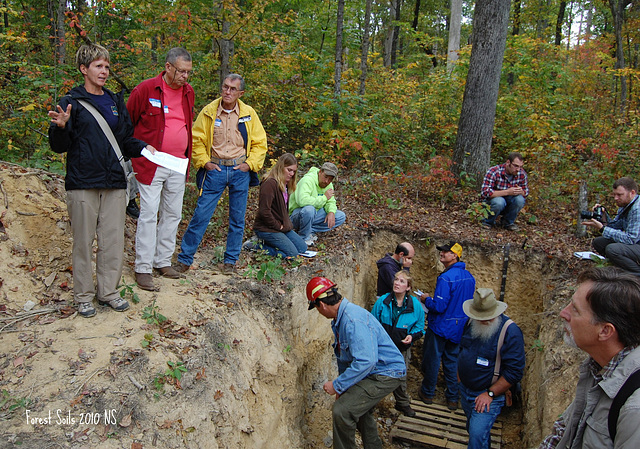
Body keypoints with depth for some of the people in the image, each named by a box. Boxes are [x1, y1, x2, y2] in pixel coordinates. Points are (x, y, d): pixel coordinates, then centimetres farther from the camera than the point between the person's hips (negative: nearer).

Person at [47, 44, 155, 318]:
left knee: (114, 240, 6)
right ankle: (83, 296, 17)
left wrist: (142, 148, 0)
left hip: (114, 182, 4)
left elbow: (126, 140, 19)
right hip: (82, 184, -4)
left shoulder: (115, 101, 15)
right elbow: (59, 146, -3)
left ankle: (108, 291, 20)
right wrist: (61, 127, -22)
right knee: (83, 241, 3)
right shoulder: (72, 102, 1)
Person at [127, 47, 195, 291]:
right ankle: (143, 268, 3)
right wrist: (138, 152, -3)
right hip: (151, 164, -6)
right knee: (149, 214, -5)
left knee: (173, 214, 11)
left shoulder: (188, 92, 10)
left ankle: (163, 261, 23)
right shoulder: (145, 89, -8)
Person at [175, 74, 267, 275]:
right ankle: (184, 258, 10)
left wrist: (250, 163, -2)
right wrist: (204, 162, -4)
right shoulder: (209, 112, 2)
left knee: (237, 218, 6)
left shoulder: (249, 114, 4)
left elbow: (260, 143, 9)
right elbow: (196, 140, 6)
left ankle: (230, 260, 20)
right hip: (215, 169, -1)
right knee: (201, 214, -3)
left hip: (240, 170, 1)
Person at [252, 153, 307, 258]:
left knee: (302, 248, 8)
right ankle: (259, 245, -3)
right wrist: (278, 226, -15)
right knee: (292, 253, -14)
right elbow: (264, 211, -25)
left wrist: (287, 224, 6)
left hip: (282, 227, 10)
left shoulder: (285, 184, 11)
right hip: (266, 228, -10)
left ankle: (266, 243, 9)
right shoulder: (270, 183, -21)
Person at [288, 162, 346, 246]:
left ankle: (311, 230, -8)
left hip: (315, 213, 8)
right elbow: (302, 200, -39)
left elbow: (331, 202, 11)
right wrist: (324, 197, -28)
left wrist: (331, 212, -15)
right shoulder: (308, 180, -23)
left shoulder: (329, 185, 4)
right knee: (309, 209, -41)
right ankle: (304, 238, -15)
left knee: (341, 216, -4)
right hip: (297, 213, -8)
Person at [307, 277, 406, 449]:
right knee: (360, 409, 28)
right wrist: (342, 384, 17)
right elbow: (343, 355, 17)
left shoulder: (354, 320, -30)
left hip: (385, 374, -11)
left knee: (342, 410, -20)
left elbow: (365, 361, -36)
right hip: (372, 371, 11)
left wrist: (338, 385, -27)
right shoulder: (340, 318, 5)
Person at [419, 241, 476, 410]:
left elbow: (439, 306, -26)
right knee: (452, 360, 17)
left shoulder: (446, 278, -24)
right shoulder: (469, 277, 2)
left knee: (432, 359, 10)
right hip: (459, 327, 7)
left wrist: (426, 299, -5)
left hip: (441, 326, -7)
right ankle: (453, 398, 25)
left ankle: (428, 393, 26)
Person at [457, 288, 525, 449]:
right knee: (472, 428, 21)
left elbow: (514, 371, -21)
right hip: (465, 390, 7)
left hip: (489, 394, -6)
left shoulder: (510, 331, -22)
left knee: (477, 435, -13)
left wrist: (490, 394, -20)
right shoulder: (471, 323, -1)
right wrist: (461, 372, 13)